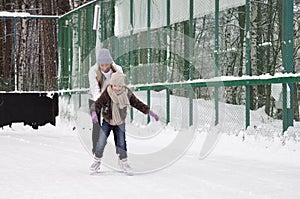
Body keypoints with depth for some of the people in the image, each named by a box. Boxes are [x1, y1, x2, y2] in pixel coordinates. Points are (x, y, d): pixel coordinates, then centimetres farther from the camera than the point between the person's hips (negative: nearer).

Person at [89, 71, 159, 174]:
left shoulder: (127, 93, -13)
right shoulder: (107, 93, -21)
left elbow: (137, 103, -3)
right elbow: (98, 103, -24)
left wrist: (150, 112, -3)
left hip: (120, 122, 2)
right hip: (107, 121, -1)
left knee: (121, 143, 0)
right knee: (101, 142, -5)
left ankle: (123, 162, 21)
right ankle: (97, 161, 15)